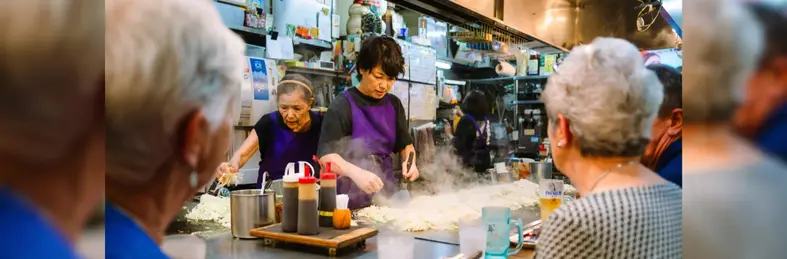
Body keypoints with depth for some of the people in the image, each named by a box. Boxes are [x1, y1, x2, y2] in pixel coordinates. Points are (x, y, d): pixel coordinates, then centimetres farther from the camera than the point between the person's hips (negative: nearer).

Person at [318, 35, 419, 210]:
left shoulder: (394, 104, 6)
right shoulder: (342, 106, -11)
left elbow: (405, 143, 15)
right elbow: (326, 156, -19)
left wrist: (410, 161, -7)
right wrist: (356, 173, -36)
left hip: (387, 192, 5)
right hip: (353, 197, -4)